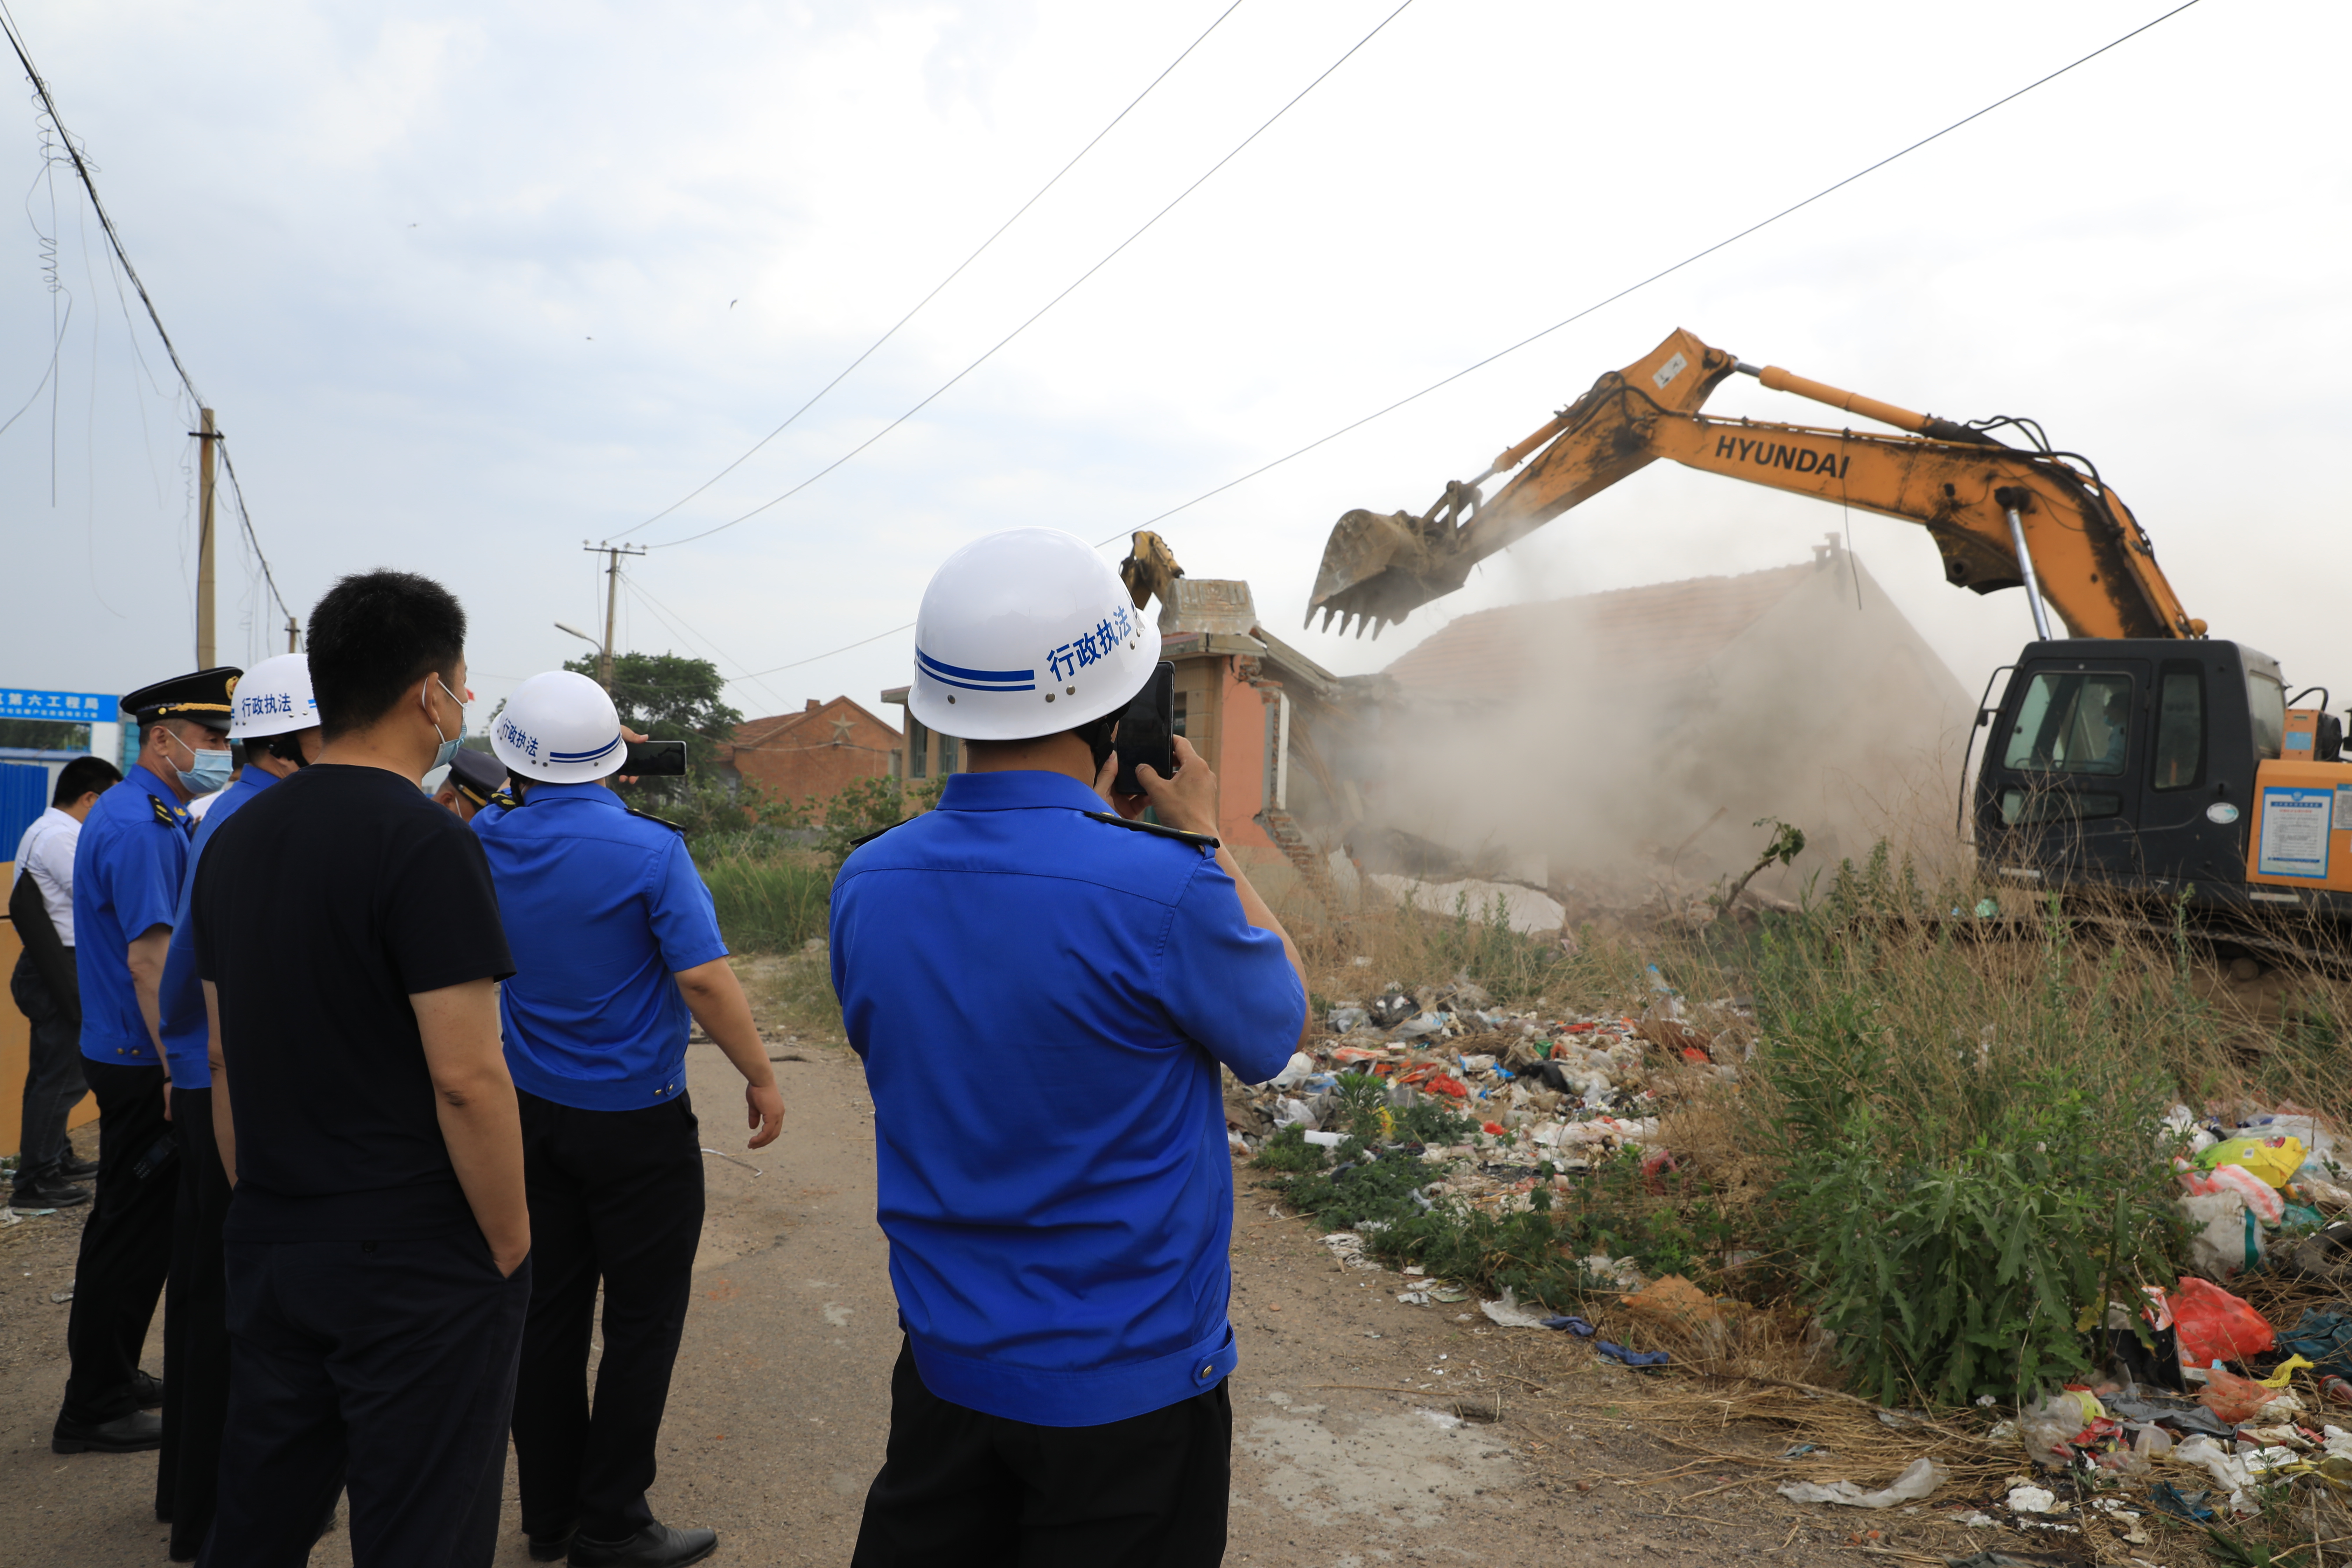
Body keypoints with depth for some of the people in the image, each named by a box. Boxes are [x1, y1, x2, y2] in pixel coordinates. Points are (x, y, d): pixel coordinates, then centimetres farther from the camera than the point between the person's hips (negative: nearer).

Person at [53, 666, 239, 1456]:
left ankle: (112, 1377, 32)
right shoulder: (139, 827, -19)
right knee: (133, 1231, 0)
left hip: (132, 1057, 10)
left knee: (134, 1227, 19)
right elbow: (149, 959, -24)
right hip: (143, 1063, -10)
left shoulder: (153, 817, 12)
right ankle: (93, 1409, 12)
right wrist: (180, 1071, -23)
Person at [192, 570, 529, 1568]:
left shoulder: (234, 840, 7)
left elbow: (225, 1057, 13)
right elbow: (466, 1080, -21)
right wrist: (510, 1250, -10)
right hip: (418, 1265, -7)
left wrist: (262, 1211, 19)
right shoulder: (427, 844, -18)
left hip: (266, 1255, 8)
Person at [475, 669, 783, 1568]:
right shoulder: (650, 851, -17)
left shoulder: (489, 845, -2)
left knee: (548, 1315, 13)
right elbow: (705, 980, -21)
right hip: (638, 1122, -5)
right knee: (643, 1324, 6)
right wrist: (762, 1079, -10)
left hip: (531, 1114, 6)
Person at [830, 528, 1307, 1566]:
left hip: (945, 1365, 5)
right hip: (1131, 1388, -5)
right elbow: (1276, 1032, -6)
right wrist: (1201, 836, 4)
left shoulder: (867, 885, -9)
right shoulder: (1163, 891, -26)